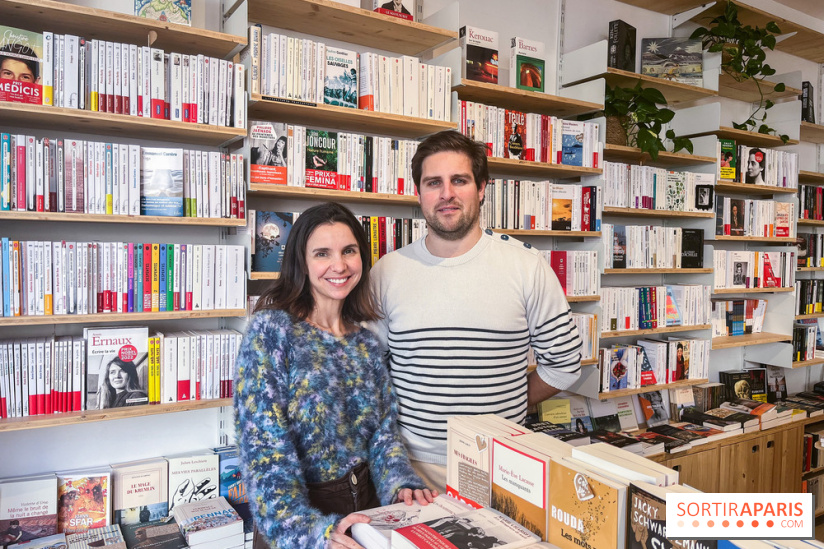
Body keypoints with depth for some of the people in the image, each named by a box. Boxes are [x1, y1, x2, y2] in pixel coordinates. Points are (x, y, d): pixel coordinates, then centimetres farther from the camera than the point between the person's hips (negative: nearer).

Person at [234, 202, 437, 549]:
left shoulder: (366, 342, 6)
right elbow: (262, 446, -15)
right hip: (306, 505, -3)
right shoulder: (271, 329, -9)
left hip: (368, 506, 4)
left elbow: (384, 430, 7)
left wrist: (401, 486, -11)